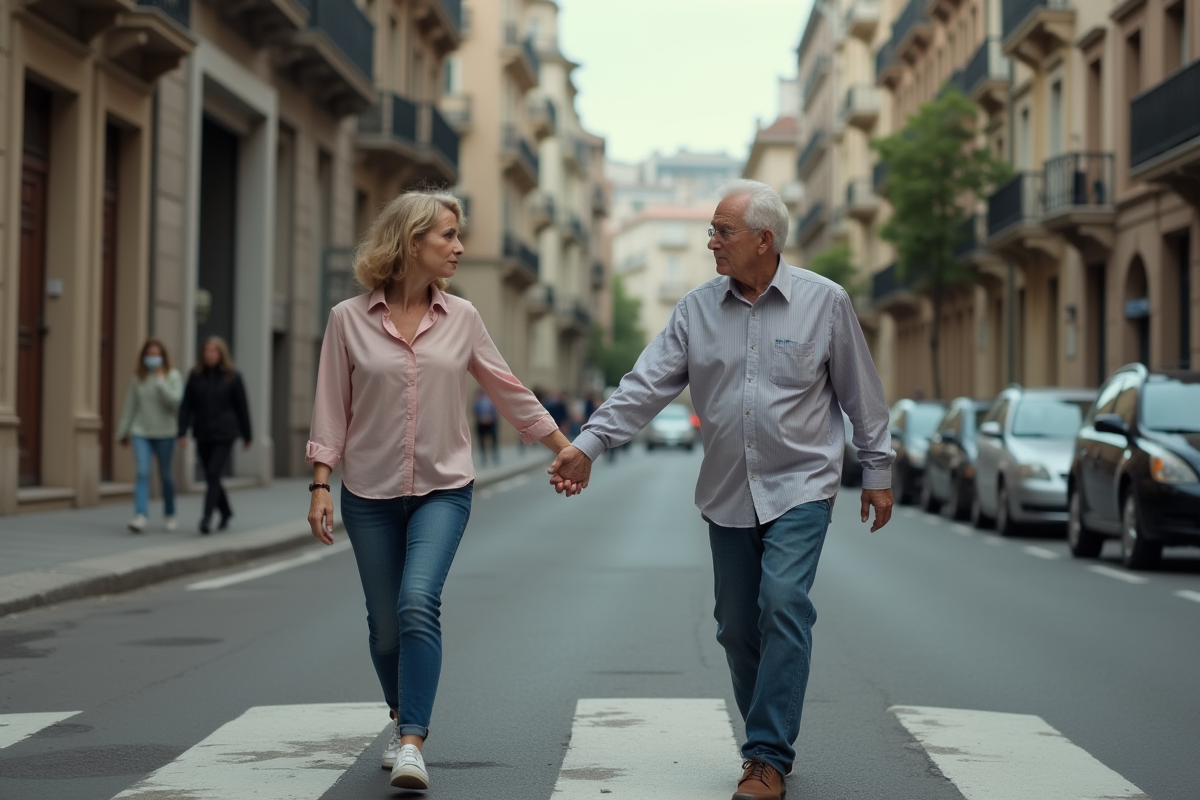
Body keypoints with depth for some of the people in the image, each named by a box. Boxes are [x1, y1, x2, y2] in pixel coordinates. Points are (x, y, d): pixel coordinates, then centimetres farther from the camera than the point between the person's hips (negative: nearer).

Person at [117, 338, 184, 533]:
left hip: (164, 432, -1)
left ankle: (169, 515, 26)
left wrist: (161, 381, -18)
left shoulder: (173, 376, -2)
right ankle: (140, 516, -23)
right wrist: (123, 432, 16)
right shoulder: (137, 377, 5)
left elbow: (175, 402, -16)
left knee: (166, 475, 8)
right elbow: (130, 406, 12)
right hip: (141, 432, 1)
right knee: (142, 473, -14)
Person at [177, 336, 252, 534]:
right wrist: (182, 432, -6)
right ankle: (225, 512, 30)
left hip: (224, 435, -4)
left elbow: (242, 407, 2)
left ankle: (207, 516, -21)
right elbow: (186, 406, 3)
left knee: (213, 475, -16)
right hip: (203, 436, 4)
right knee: (212, 478, 11)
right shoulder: (196, 376, 5)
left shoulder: (232, 377, -1)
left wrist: (246, 436, 4)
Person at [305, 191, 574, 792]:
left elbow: (508, 391, 11)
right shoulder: (349, 320, -3)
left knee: (418, 603, -21)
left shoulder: (461, 318, 2)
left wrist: (565, 447, 13)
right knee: (385, 623, 7)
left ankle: (413, 743, -19)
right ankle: (402, 719, 33)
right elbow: (331, 408, 0)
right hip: (370, 494, 0)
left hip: (443, 490, 0)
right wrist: (320, 485, -5)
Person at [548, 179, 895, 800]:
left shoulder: (824, 302, -3)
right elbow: (646, 385, -2)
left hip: (800, 486, -4)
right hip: (727, 494, 4)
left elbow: (861, 394, 4)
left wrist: (877, 472, 6)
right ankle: (772, 740, 25)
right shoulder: (697, 309, 3)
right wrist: (588, 444, -12)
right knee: (737, 626, 7)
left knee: (783, 604, -18)